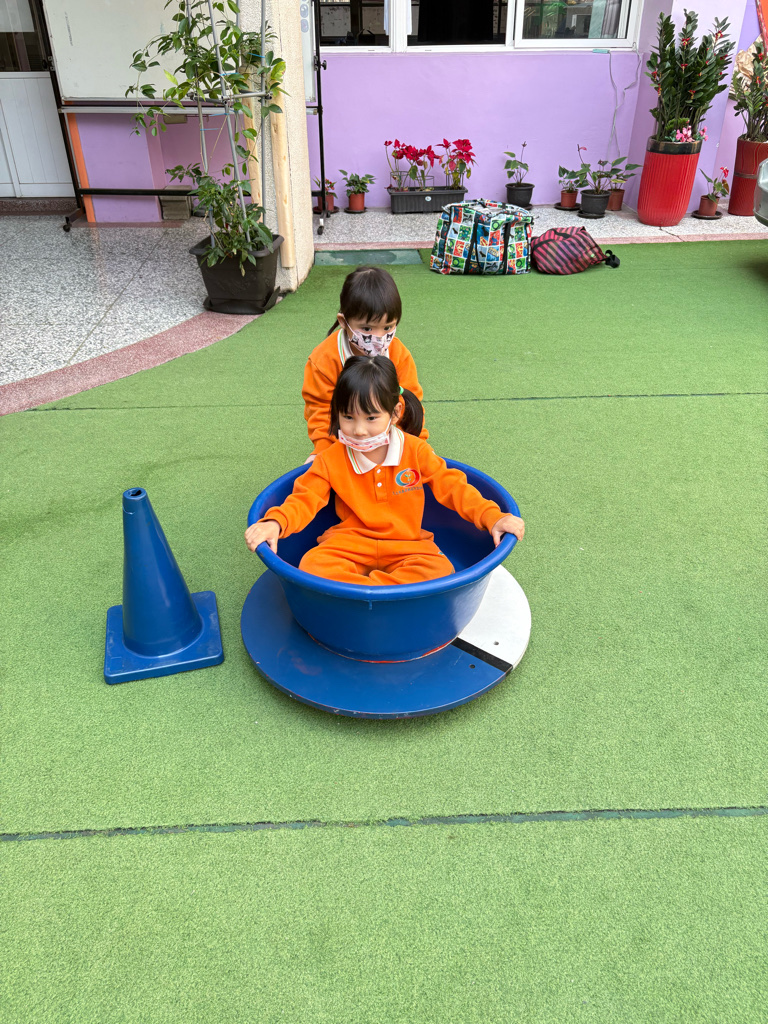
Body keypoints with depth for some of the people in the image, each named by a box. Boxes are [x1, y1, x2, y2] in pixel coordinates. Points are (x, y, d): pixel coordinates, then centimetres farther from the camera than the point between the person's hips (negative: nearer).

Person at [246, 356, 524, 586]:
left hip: (407, 545, 1)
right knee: (312, 565, -29)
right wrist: (275, 523, -27)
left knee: (440, 569, -30)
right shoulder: (331, 459, -2)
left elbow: (451, 486, 0)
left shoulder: (415, 451, -2)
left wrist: (492, 517, -13)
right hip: (350, 544, 0)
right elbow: (305, 499, -5)